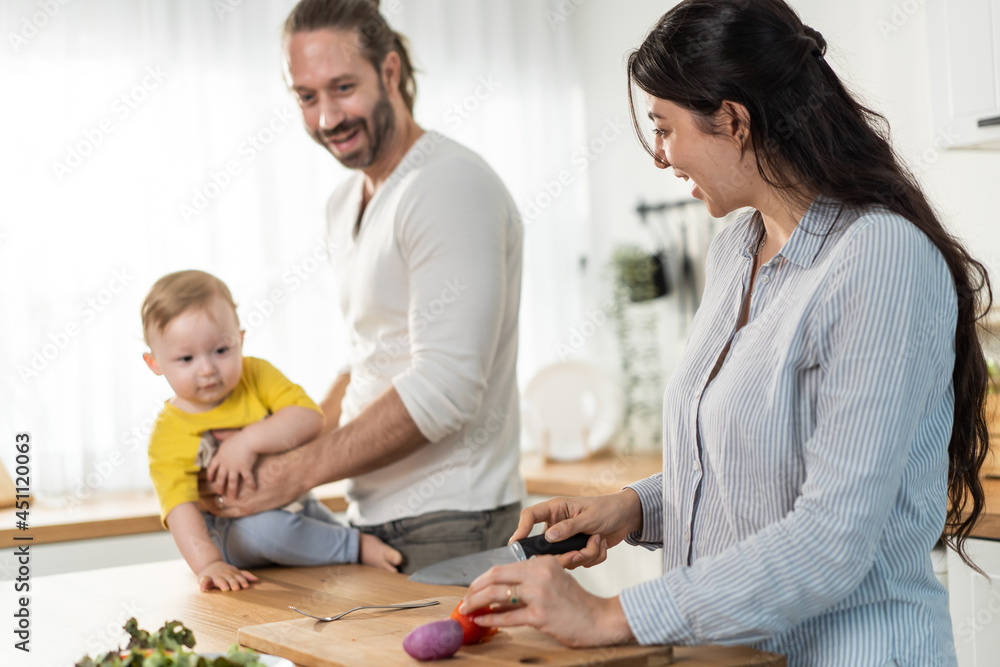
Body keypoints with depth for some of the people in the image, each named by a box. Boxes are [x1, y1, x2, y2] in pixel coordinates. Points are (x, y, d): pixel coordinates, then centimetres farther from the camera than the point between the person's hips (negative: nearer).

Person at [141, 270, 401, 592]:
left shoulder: (256, 375, -4)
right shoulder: (168, 435, -13)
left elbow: (310, 417, -17)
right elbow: (180, 508, -23)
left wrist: (249, 442, -30)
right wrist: (207, 564, -39)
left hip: (296, 508, 5)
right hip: (234, 534, -5)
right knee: (263, 525, -31)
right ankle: (360, 547, -17)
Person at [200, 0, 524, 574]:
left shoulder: (451, 187, -17)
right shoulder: (346, 203, 14)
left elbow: (445, 388, -23)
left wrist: (296, 473, -19)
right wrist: (286, 445, 8)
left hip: (448, 526, -8)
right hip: (375, 517, 8)